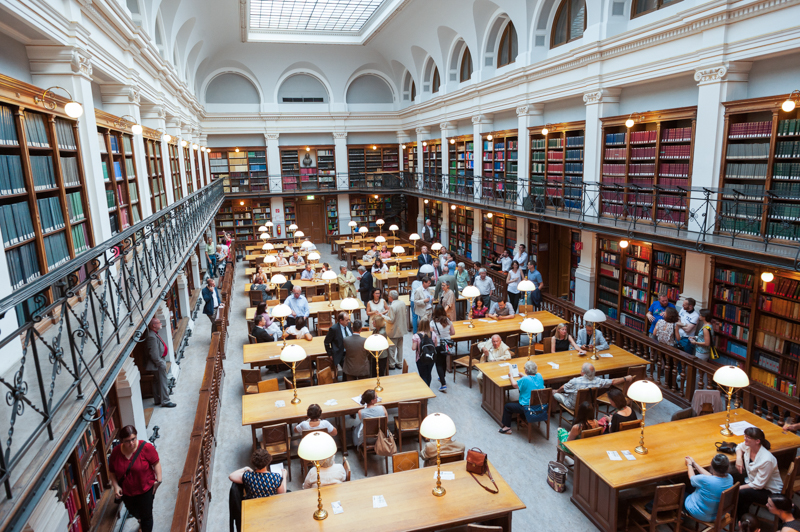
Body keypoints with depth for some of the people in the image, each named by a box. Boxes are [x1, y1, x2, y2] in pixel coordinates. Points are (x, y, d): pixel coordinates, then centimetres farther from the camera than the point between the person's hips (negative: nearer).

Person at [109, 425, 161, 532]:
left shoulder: (146, 447, -23)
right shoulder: (116, 452, -14)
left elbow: (156, 462, -14)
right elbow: (112, 472, -1)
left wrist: (158, 479, -19)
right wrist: (116, 485, -12)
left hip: (145, 488, -4)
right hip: (126, 491, 4)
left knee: (146, 515, 6)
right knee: (133, 511, 29)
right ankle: (141, 521, 62)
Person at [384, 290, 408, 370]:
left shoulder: (392, 307, -26)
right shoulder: (403, 303, -2)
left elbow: (391, 320, -24)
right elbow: (405, 314, 9)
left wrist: (383, 316, -14)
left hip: (393, 331, -8)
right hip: (401, 329, 8)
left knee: (391, 348, 7)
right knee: (400, 347, 19)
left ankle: (391, 364, 17)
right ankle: (399, 363, 29)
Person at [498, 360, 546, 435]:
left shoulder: (524, 380, -21)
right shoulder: (539, 376, -5)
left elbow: (514, 384, -1)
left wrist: (511, 375, 17)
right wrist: (524, 376, 30)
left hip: (530, 411, -7)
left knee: (507, 406, 10)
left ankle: (507, 427, 16)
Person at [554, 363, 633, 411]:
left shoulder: (575, 382, -35)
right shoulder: (597, 381, -25)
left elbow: (562, 388, -17)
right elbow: (613, 382, -12)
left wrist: (556, 392, 6)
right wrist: (626, 379, 5)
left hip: (573, 405, -5)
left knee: (556, 394, 13)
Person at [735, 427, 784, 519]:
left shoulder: (767, 460, -31)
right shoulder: (748, 446, -10)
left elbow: (758, 485, -26)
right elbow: (739, 447, 18)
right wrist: (739, 458, -3)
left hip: (769, 491, -7)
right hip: (752, 481, 8)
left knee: (741, 493, -31)